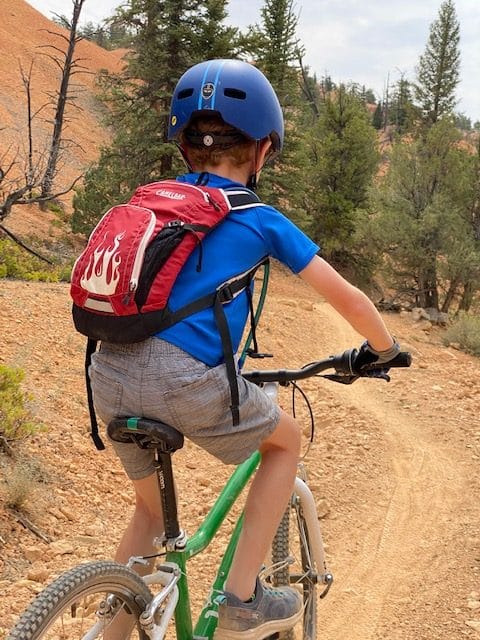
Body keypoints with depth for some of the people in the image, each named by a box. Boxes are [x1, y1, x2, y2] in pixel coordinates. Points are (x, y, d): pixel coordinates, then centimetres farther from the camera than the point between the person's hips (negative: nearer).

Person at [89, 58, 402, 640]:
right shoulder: (259, 219, 8)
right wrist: (383, 348, 31)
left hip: (107, 373, 6)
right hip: (184, 380, -5)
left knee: (151, 509, 28)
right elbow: (349, 299, 12)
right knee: (286, 441, 22)